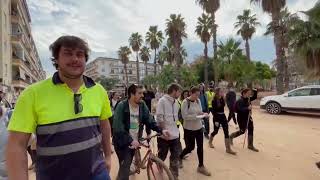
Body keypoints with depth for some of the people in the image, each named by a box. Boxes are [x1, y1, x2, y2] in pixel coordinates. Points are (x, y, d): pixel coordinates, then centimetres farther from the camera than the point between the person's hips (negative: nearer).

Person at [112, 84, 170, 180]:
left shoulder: (142, 105, -4)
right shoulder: (122, 106, -20)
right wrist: (131, 140, -29)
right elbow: (118, 128, -24)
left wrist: (161, 130, -15)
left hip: (134, 141, 6)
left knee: (126, 166, 22)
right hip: (123, 142, -5)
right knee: (125, 169, -6)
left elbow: (149, 120, -2)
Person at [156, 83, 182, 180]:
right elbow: (159, 117, -18)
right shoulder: (162, 100, -15)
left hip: (175, 134, 6)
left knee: (175, 157, 14)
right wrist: (163, 130, -16)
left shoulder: (176, 102, 7)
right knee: (162, 157, 15)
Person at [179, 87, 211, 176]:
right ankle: (179, 157, 37)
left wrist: (203, 114, -10)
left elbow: (200, 112, 12)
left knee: (200, 147, 12)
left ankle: (201, 166, 31)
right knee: (190, 147, 7)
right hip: (189, 129, -5)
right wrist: (196, 116, -25)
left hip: (199, 127, 6)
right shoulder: (185, 102, -17)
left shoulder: (198, 101, 2)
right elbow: (184, 116, -21)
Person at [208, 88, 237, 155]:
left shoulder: (222, 99, 4)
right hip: (217, 117, -5)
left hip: (223, 116, 5)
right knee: (216, 131, 10)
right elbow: (214, 111, -16)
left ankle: (228, 149, 5)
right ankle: (210, 142, 40)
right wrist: (216, 120, -18)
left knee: (226, 132, -1)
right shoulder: (214, 101, -14)